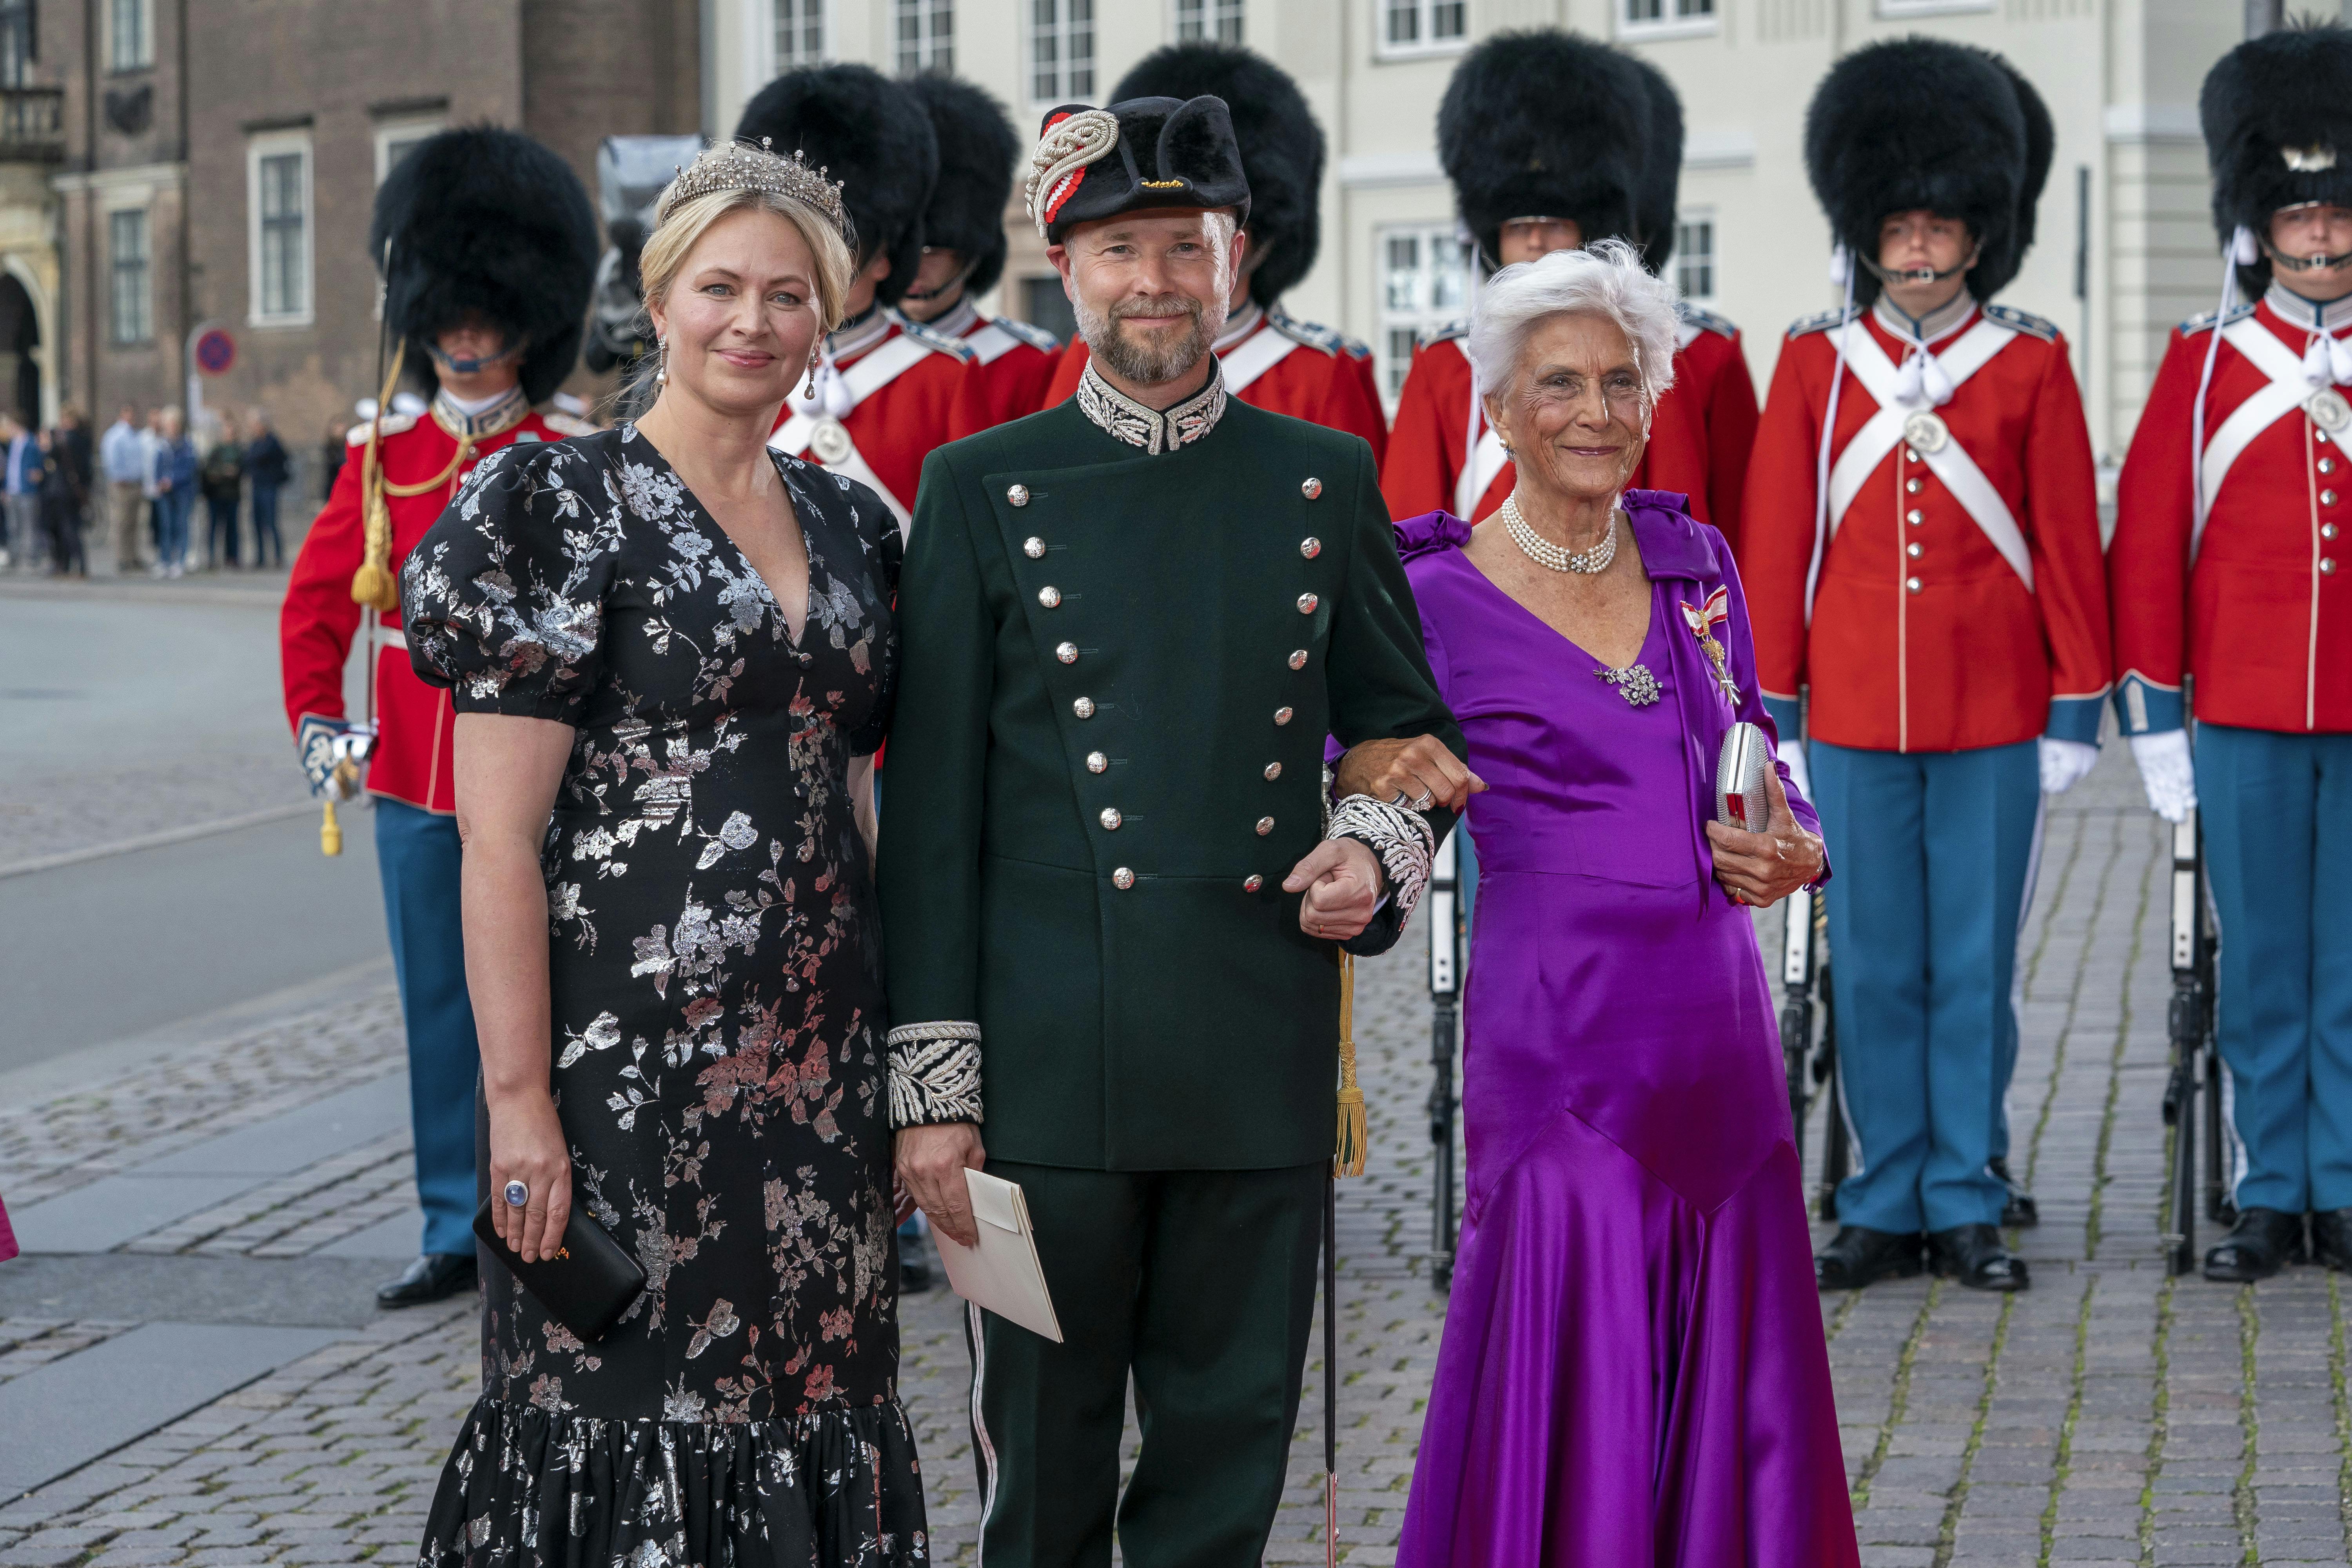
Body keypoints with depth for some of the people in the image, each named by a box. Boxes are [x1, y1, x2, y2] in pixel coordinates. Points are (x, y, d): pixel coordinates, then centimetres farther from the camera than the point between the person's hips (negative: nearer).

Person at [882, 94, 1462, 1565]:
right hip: (1050, 1066, -2)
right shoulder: (982, 488, 1)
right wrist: (931, 1081, -4)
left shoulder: (1328, 479, 7)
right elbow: (933, 810, 0)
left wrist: (1380, 848, -6)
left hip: (1263, 1062, 2)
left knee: (1232, 1445, 9)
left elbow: (1407, 726, 17)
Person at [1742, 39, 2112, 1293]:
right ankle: (1886, 1205, 15)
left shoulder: (2032, 365, 1)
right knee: (1872, 969, 6)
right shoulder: (1815, 363, 4)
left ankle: (1969, 1204, 13)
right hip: (1854, 718, 1)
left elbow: (2070, 545, 2)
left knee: (1976, 966, 4)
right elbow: (1775, 544, 6)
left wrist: (2078, 711, 0)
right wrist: (1774, 711, 4)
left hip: (1996, 721, -1)